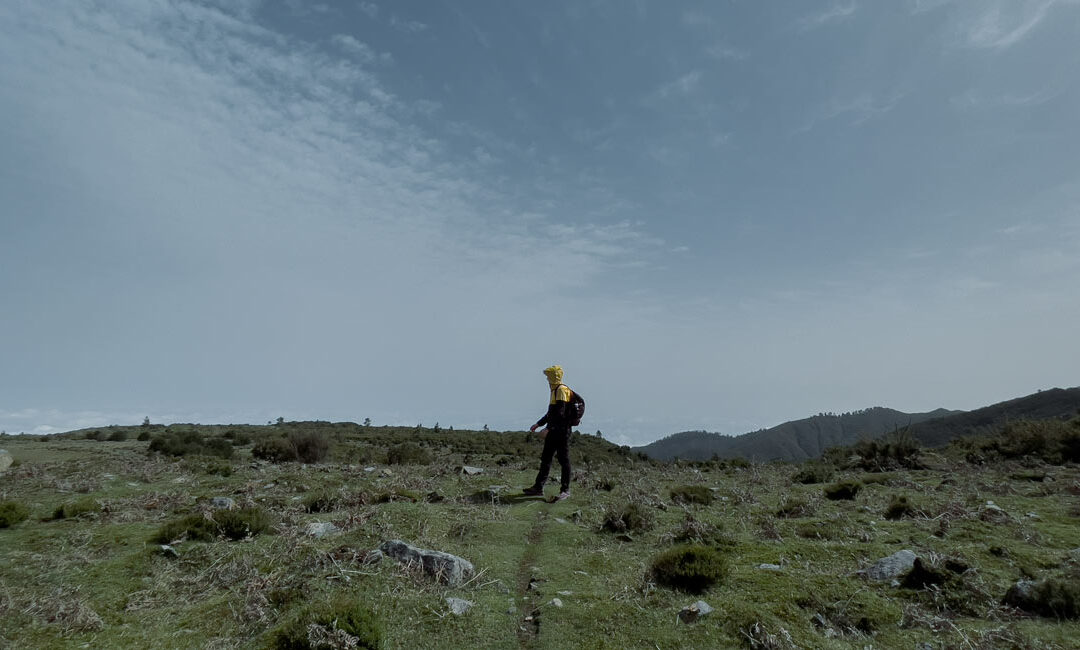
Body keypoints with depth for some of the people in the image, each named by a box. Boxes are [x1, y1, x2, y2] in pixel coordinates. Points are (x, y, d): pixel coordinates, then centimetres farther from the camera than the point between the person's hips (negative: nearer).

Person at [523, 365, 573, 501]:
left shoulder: (562, 390, -14)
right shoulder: (555, 390, 17)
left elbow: (560, 414, -23)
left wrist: (548, 429, -24)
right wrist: (538, 424, 24)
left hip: (562, 431, -10)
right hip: (553, 431, 10)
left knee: (564, 460, -1)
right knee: (545, 459, 12)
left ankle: (565, 490, 8)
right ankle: (538, 488, 18)